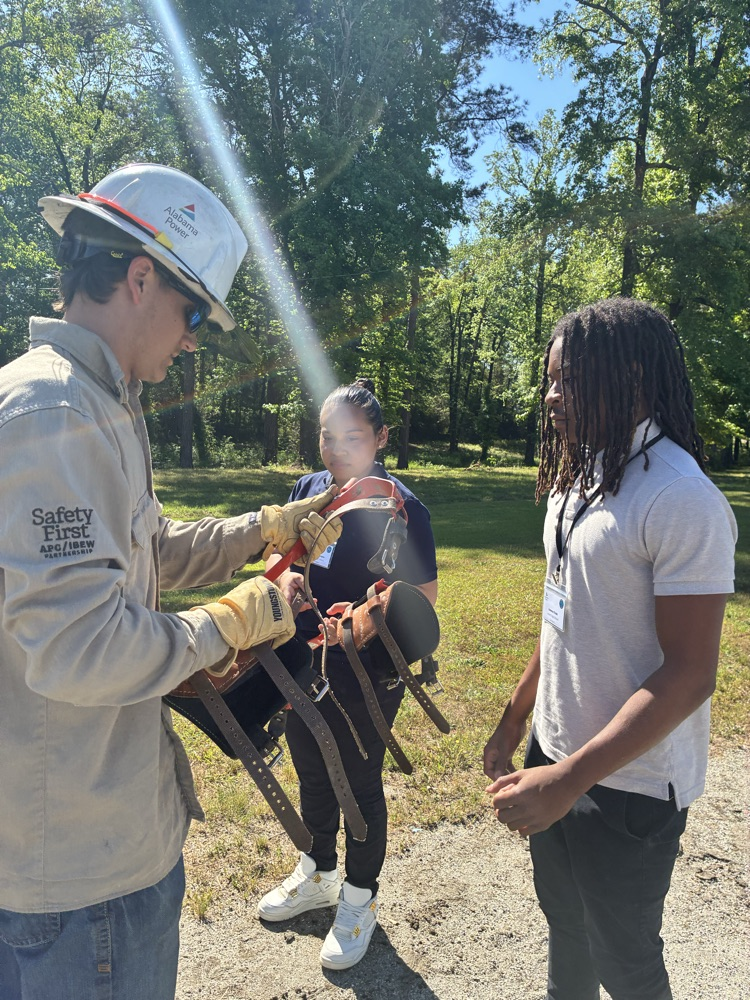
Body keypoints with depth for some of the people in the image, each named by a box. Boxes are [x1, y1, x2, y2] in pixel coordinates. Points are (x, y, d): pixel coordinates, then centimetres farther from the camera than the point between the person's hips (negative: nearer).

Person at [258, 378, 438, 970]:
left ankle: (360, 899, 38)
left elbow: (423, 595, -15)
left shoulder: (400, 506, -17)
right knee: (312, 774, 23)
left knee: (360, 783, 13)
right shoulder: (309, 489, 0)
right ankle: (318, 875, 49)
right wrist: (285, 573, -11)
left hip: (366, 676, -6)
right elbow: (279, 550, 11)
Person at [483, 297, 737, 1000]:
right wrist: (514, 719, 13)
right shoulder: (579, 477, 3)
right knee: (564, 924, 27)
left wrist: (568, 780, -26)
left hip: (627, 786, -7)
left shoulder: (683, 501, -23)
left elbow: (689, 673, -24)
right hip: (555, 756, 7)